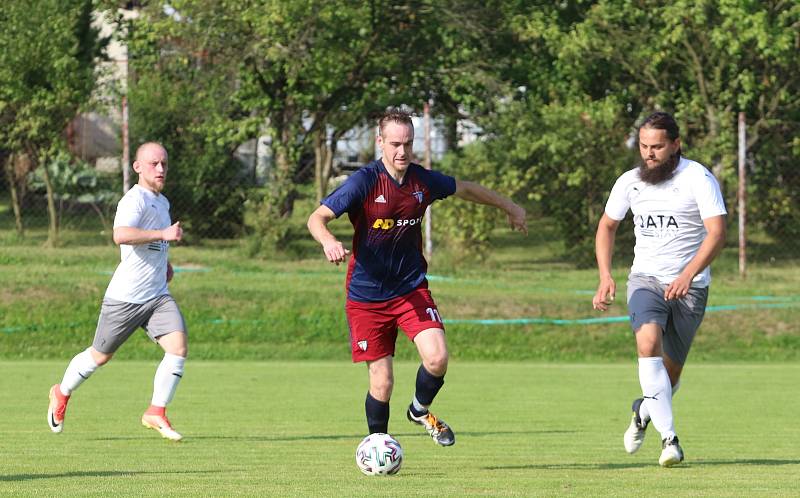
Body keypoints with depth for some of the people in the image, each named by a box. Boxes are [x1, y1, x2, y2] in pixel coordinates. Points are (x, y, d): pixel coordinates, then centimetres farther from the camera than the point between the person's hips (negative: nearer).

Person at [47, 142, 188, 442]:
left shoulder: (161, 202, 13)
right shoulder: (134, 200, -17)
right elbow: (121, 235, -38)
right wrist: (163, 234, -40)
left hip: (158, 297, 7)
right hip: (125, 298, -7)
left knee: (178, 348, -15)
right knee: (100, 356, 9)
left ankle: (156, 413, -7)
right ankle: (62, 394, 35)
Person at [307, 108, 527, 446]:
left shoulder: (423, 181, -2)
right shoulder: (365, 181, -16)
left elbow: (464, 188, 18)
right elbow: (317, 218, -21)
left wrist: (509, 206, 30)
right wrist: (329, 241, -43)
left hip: (412, 289, 3)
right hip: (366, 296, -3)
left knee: (437, 357, -17)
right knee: (382, 381, -5)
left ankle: (420, 411, 15)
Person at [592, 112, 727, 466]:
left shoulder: (698, 178, -11)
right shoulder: (630, 182, 2)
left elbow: (717, 232, -19)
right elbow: (607, 226, 18)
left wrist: (687, 275, -32)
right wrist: (605, 277, 4)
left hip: (690, 286, -2)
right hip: (645, 278, 2)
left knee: (670, 372, 6)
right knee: (649, 342, -28)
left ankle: (644, 410, 42)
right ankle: (669, 438, -29)